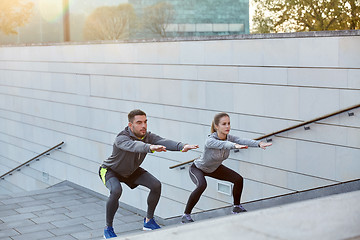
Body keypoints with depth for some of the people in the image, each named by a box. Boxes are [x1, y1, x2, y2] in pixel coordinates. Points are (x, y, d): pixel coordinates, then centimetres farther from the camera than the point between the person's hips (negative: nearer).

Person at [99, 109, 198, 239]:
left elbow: (164, 142, -39)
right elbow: (133, 145, -60)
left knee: (156, 185, -9)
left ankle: (148, 221, 11)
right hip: (110, 170, -6)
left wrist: (182, 146, -60)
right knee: (116, 190, -34)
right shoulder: (121, 138, -37)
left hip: (131, 171, 6)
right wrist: (150, 147, -81)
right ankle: (108, 229, -14)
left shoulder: (148, 136, -21)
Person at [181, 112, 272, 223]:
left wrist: (259, 143, -56)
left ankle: (237, 207, 24)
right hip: (197, 168, -7)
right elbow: (222, 144, -57)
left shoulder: (229, 138, -18)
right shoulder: (210, 140, -35)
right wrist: (235, 145, -78)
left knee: (238, 179, 1)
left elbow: (243, 141, -36)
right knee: (202, 185, -36)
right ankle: (186, 216, -23)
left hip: (214, 168, 7)